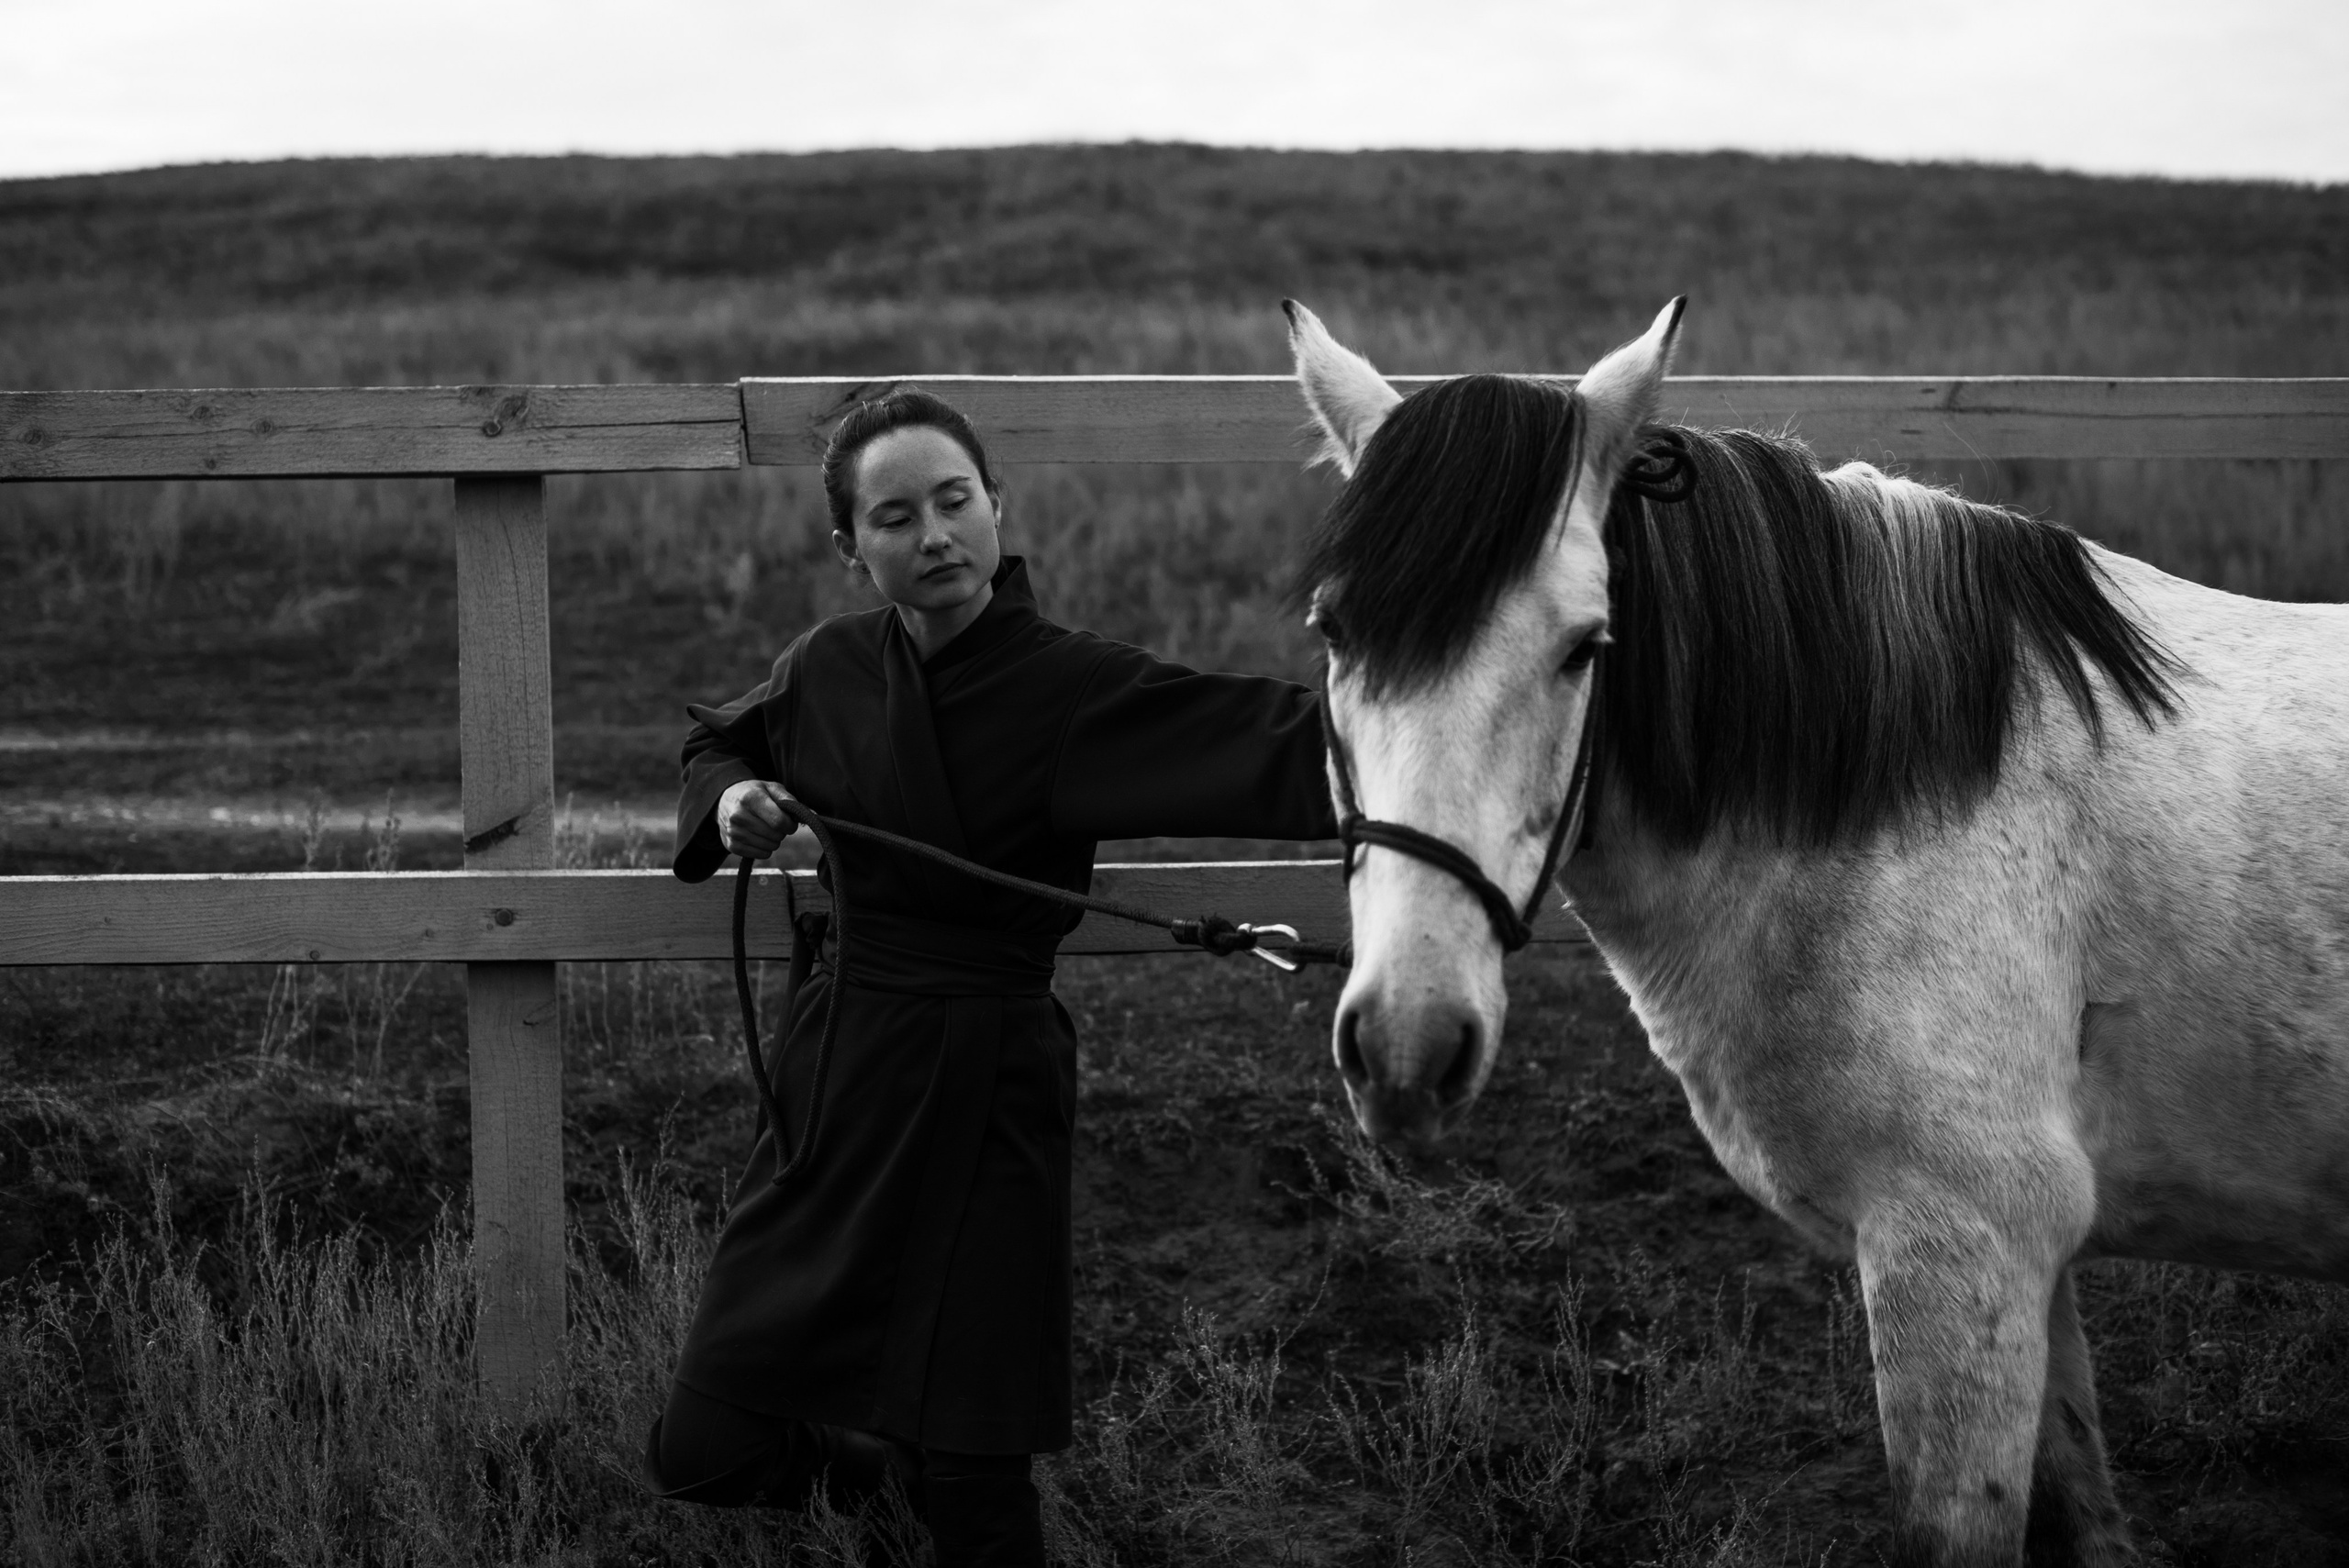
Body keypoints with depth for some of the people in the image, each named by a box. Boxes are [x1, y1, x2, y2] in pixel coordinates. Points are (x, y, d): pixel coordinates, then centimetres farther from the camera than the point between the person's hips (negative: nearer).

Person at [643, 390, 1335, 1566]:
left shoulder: (1072, 688, -12)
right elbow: (719, 741, 23)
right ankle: (852, 1457, 40)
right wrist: (729, 800, 1)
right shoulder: (832, 670, 2)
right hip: (836, 1069, 5)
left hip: (986, 1084, -5)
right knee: (704, 1457, 8)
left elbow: (1255, 739, -26)